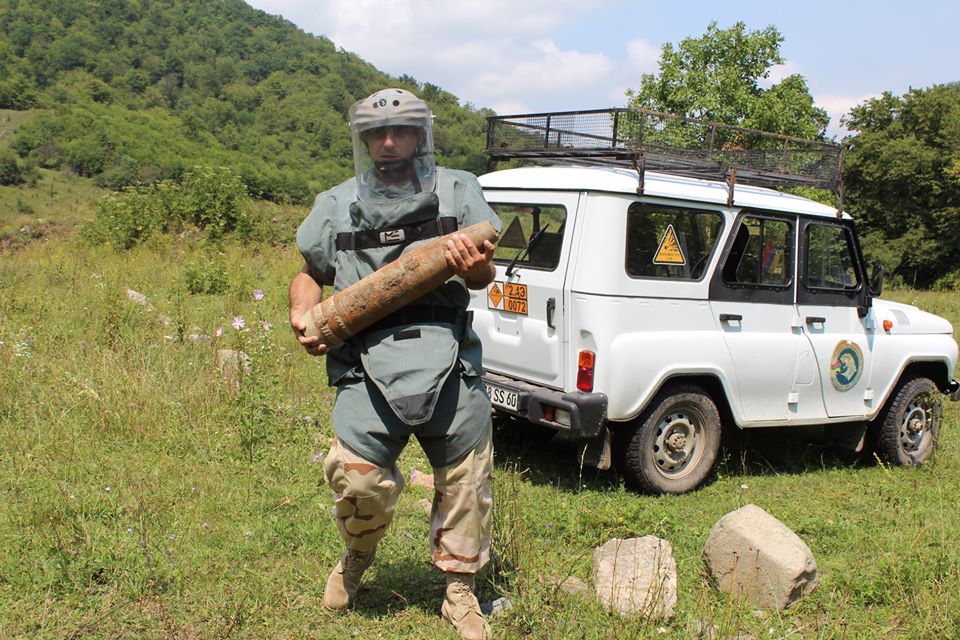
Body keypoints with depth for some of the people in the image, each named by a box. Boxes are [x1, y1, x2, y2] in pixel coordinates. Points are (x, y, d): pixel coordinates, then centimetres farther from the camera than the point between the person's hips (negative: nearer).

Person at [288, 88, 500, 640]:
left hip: (448, 357, 0)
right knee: (357, 476, -10)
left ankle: (460, 589, 26)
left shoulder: (458, 191, 12)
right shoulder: (336, 206, 16)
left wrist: (473, 267, -13)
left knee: (464, 479, 5)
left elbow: (486, 273, 11)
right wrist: (302, 314, 2)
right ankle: (358, 557, 24)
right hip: (367, 362, 0)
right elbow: (310, 273, 22)